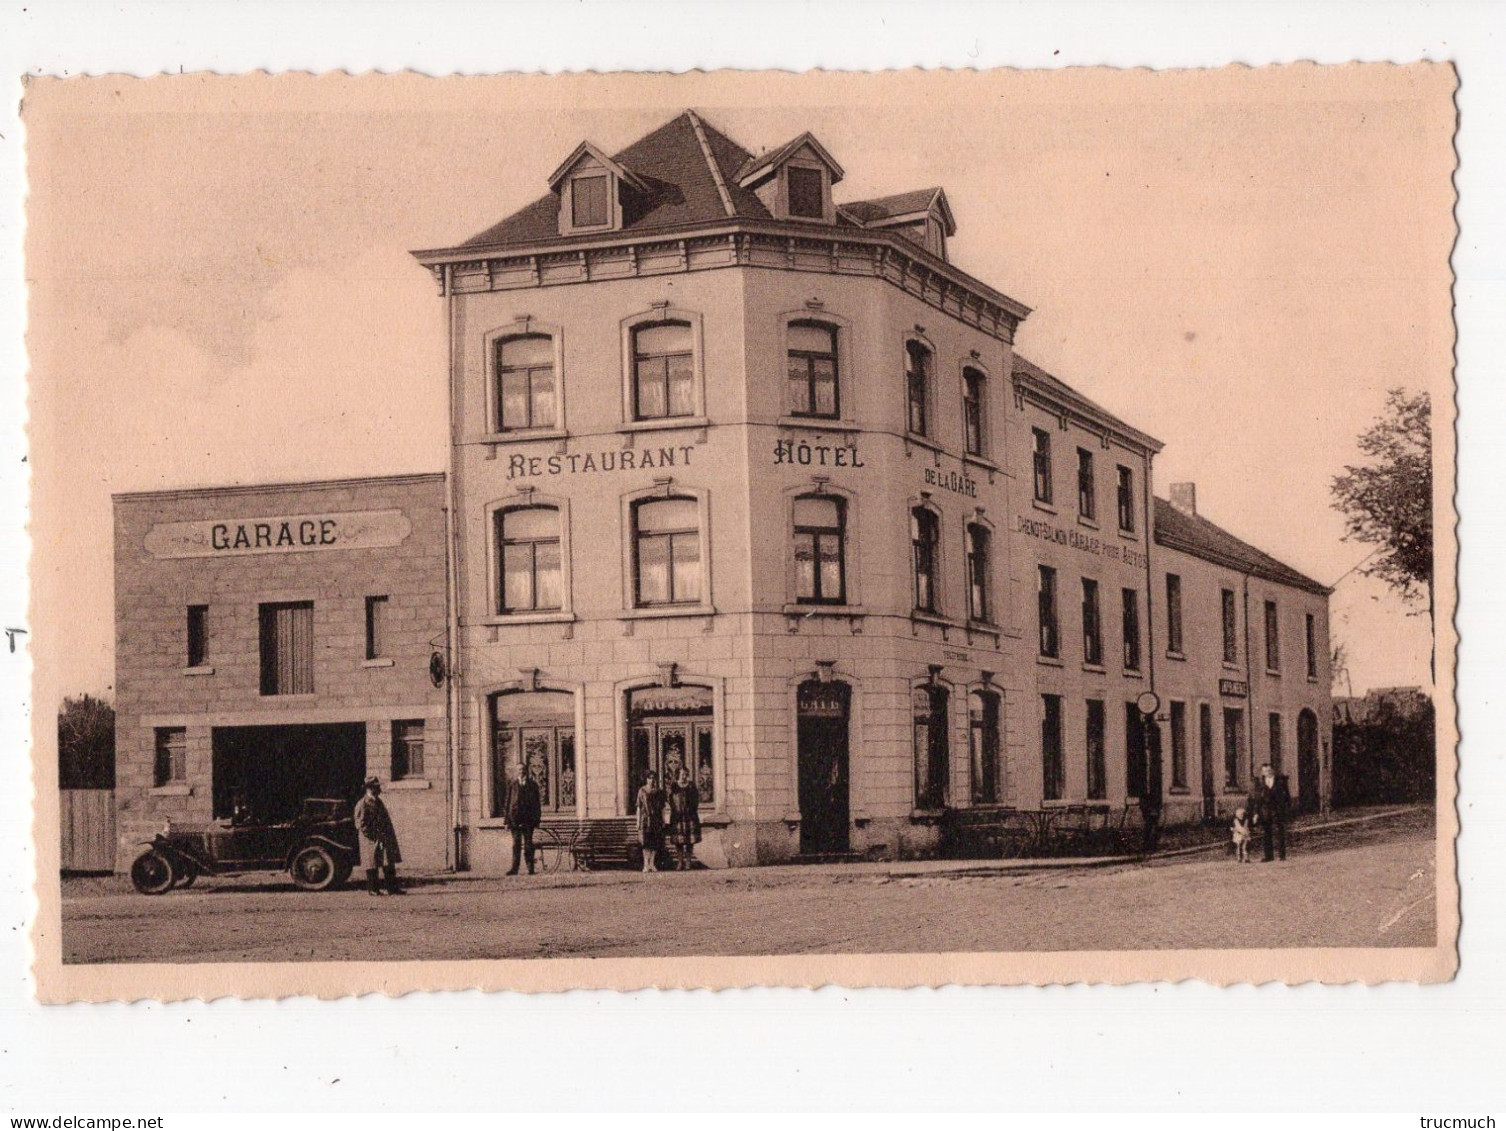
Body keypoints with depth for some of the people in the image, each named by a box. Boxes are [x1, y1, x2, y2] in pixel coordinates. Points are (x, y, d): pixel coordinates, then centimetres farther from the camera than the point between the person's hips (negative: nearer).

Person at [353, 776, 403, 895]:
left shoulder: (378, 802, 13)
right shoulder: (362, 804, -13)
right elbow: (361, 824, -15)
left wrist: (389, 836, 12)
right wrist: (375, 838, -18)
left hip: (384, 840, 8)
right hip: (371, 841, -8)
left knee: (389, 864, 8)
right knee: (372, 865, 0)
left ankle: (393, 887, 13)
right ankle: (373, 889, 9)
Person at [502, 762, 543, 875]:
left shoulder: (532, 785, 9)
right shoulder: (512, 784, 9)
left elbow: (537, 803, 9)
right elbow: (508, 802, 9)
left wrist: (536, 819, 2)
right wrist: (507, 819, 2)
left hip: (528, 818, 0)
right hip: (515, 818, 0)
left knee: (528, 843, 1)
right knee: (516, 843, -4)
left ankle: (530, 867, 4)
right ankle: (514, 868, -5)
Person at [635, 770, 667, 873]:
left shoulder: (659, 792, 9)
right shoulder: (642, 791, 3)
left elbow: (662, 808, 10)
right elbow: (639, 807, 2)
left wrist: (663, 821, 4)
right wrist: (638, 822, -2)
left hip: (656, 820, 2)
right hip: (645, 819, -2)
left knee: (655, 842, 0)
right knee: (646, 842, -8)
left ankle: (652, 863, 7)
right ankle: (646, 864, -7)